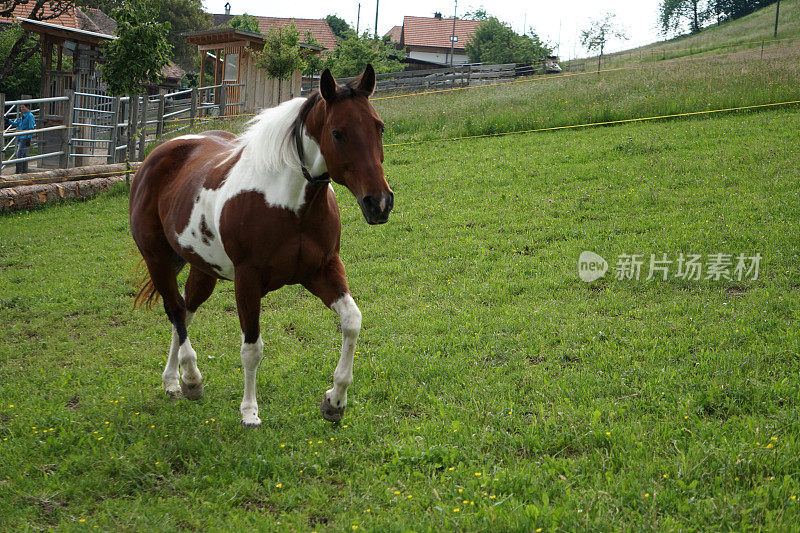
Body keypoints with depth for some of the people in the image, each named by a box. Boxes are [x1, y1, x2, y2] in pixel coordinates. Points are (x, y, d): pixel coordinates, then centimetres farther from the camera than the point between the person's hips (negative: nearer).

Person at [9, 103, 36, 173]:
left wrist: (29, 139, -18)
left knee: (19, 155, -13)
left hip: (25, 138, -9)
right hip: (20, 138, 9)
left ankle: (19, 171, -14)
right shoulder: (23, 116, 17)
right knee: (24, 155, 12)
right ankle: (24, 171, 17)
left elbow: (31, 128, -14)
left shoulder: (30, 116, -11)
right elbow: (16, 124, 23)